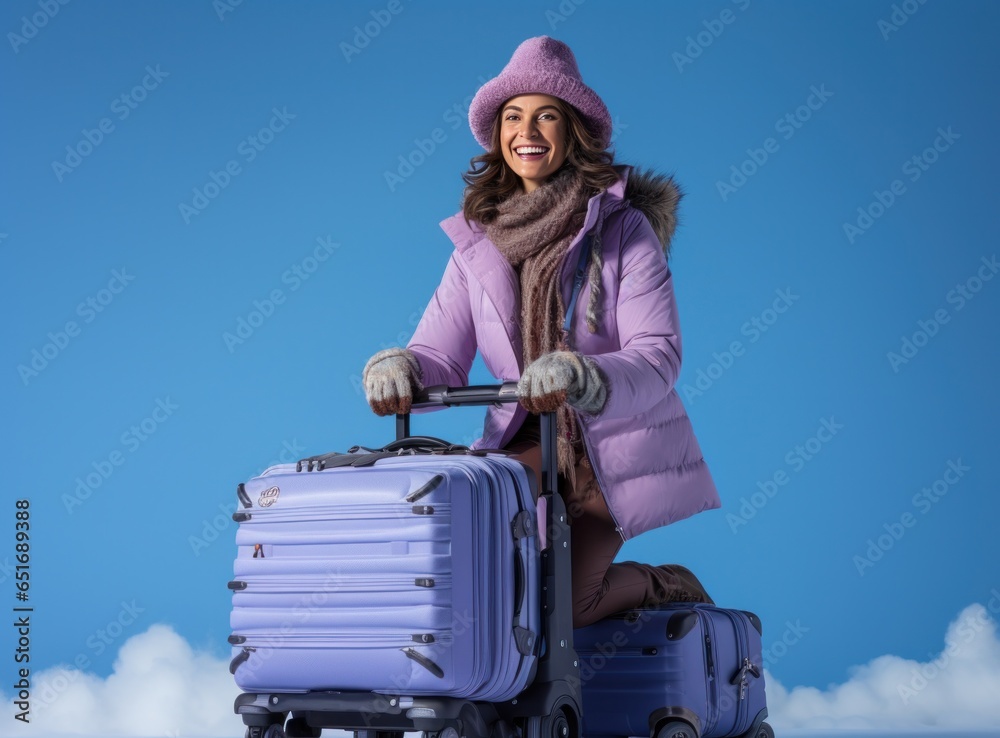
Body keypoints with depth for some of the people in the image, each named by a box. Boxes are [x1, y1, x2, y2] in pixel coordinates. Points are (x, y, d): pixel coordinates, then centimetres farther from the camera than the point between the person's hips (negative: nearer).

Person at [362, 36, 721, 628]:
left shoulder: (623, 229, -8)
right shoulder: (477, 241, 4)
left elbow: (658, 356, -18)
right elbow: (440, 355, 0)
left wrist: (581, 378, -38)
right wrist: (400, 370, -24)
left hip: (619, 443, -4)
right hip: (526, 440, 4)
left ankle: (667, 587, 17)